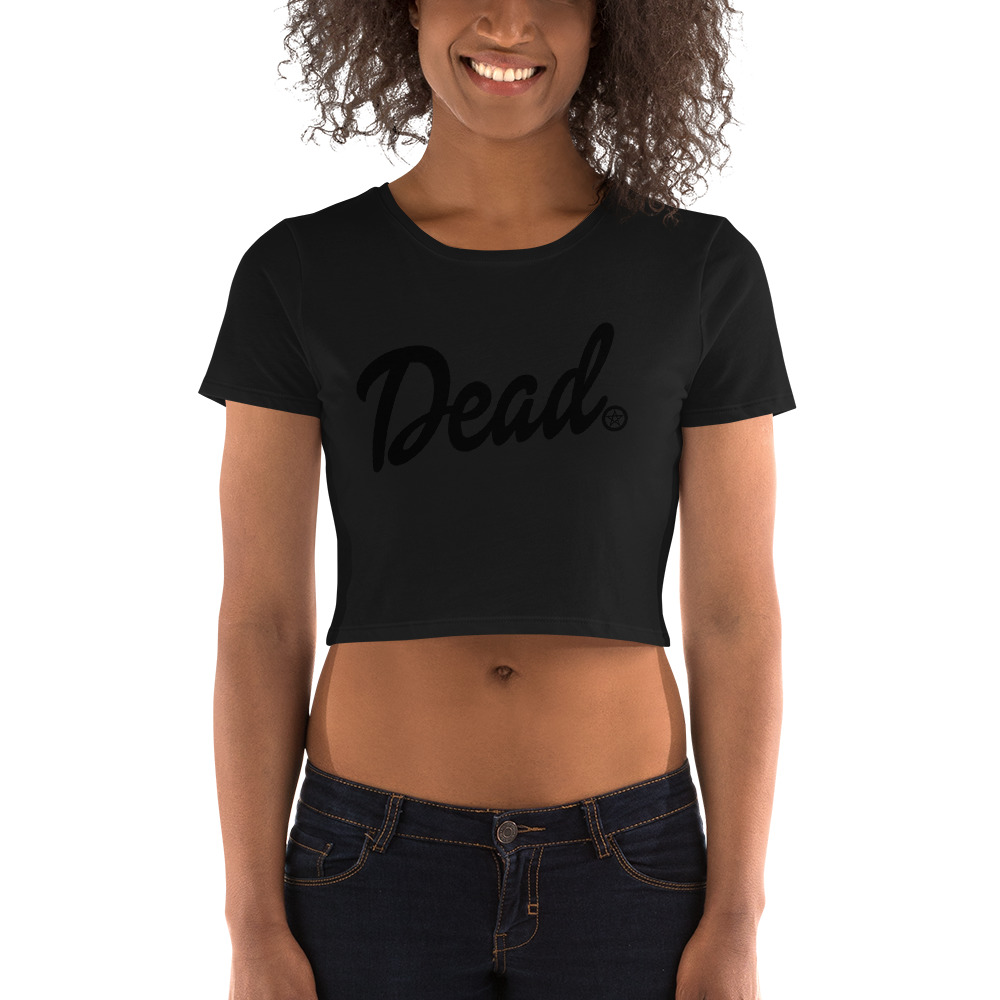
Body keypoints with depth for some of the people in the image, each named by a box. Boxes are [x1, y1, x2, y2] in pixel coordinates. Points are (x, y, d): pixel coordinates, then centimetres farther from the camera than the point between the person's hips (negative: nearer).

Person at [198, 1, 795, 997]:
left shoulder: (702, 272, -3)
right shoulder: (300, 276, -3)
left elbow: (734, 617, -2)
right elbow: (261, 621, -2)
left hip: (622, 873, 0)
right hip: (379, 873, 0)